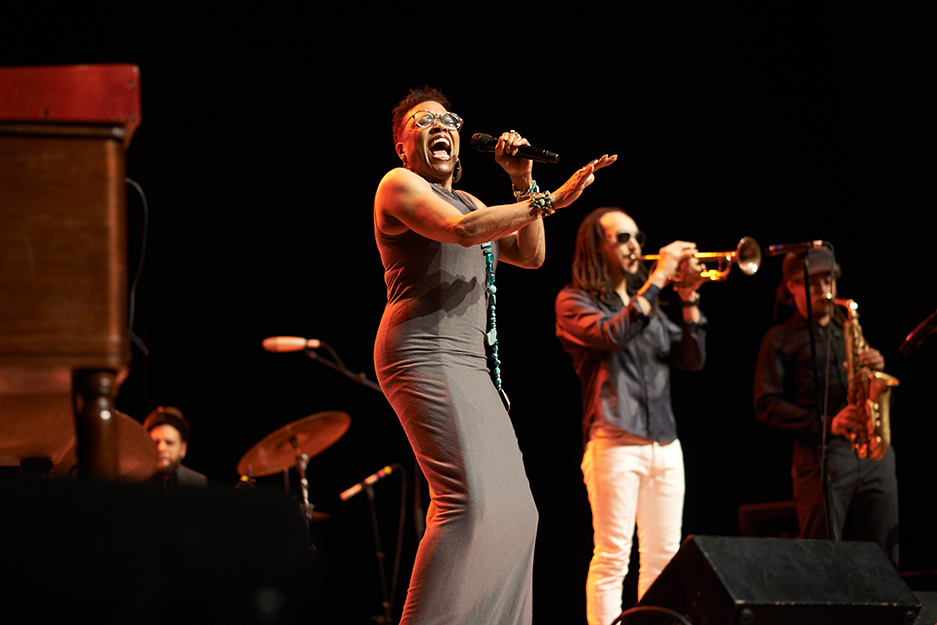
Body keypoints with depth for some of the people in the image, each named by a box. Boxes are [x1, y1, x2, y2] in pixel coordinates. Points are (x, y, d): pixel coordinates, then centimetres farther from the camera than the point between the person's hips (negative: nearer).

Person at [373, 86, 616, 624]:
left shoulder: (466, 199, 26)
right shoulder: (399, 184, 1)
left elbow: (529, 255, 19)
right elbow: (462, 230, -17)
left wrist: (524, 183, 9)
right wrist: (547, 201, -17)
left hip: (470, 366, 9)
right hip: (425, 354, -9)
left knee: (515, 512, 4)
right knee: (468, 497, -24)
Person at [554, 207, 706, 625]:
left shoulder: (649, 307, 22)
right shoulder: (574, 301, 2)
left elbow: (693, 360, 14)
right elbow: (613, 335, -17)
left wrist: (689, 298, 2)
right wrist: (658, 279, -13)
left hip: (664, 445, 7)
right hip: (615, 443, -7)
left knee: (663, 555, 5)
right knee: (612, 557, -11)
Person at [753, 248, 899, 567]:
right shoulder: (780, 338, 8)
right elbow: (766, 405, -2)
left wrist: (876, 368, -1)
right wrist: (824, 424, -14)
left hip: (874, 454, 5)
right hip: (821, 454, -5)